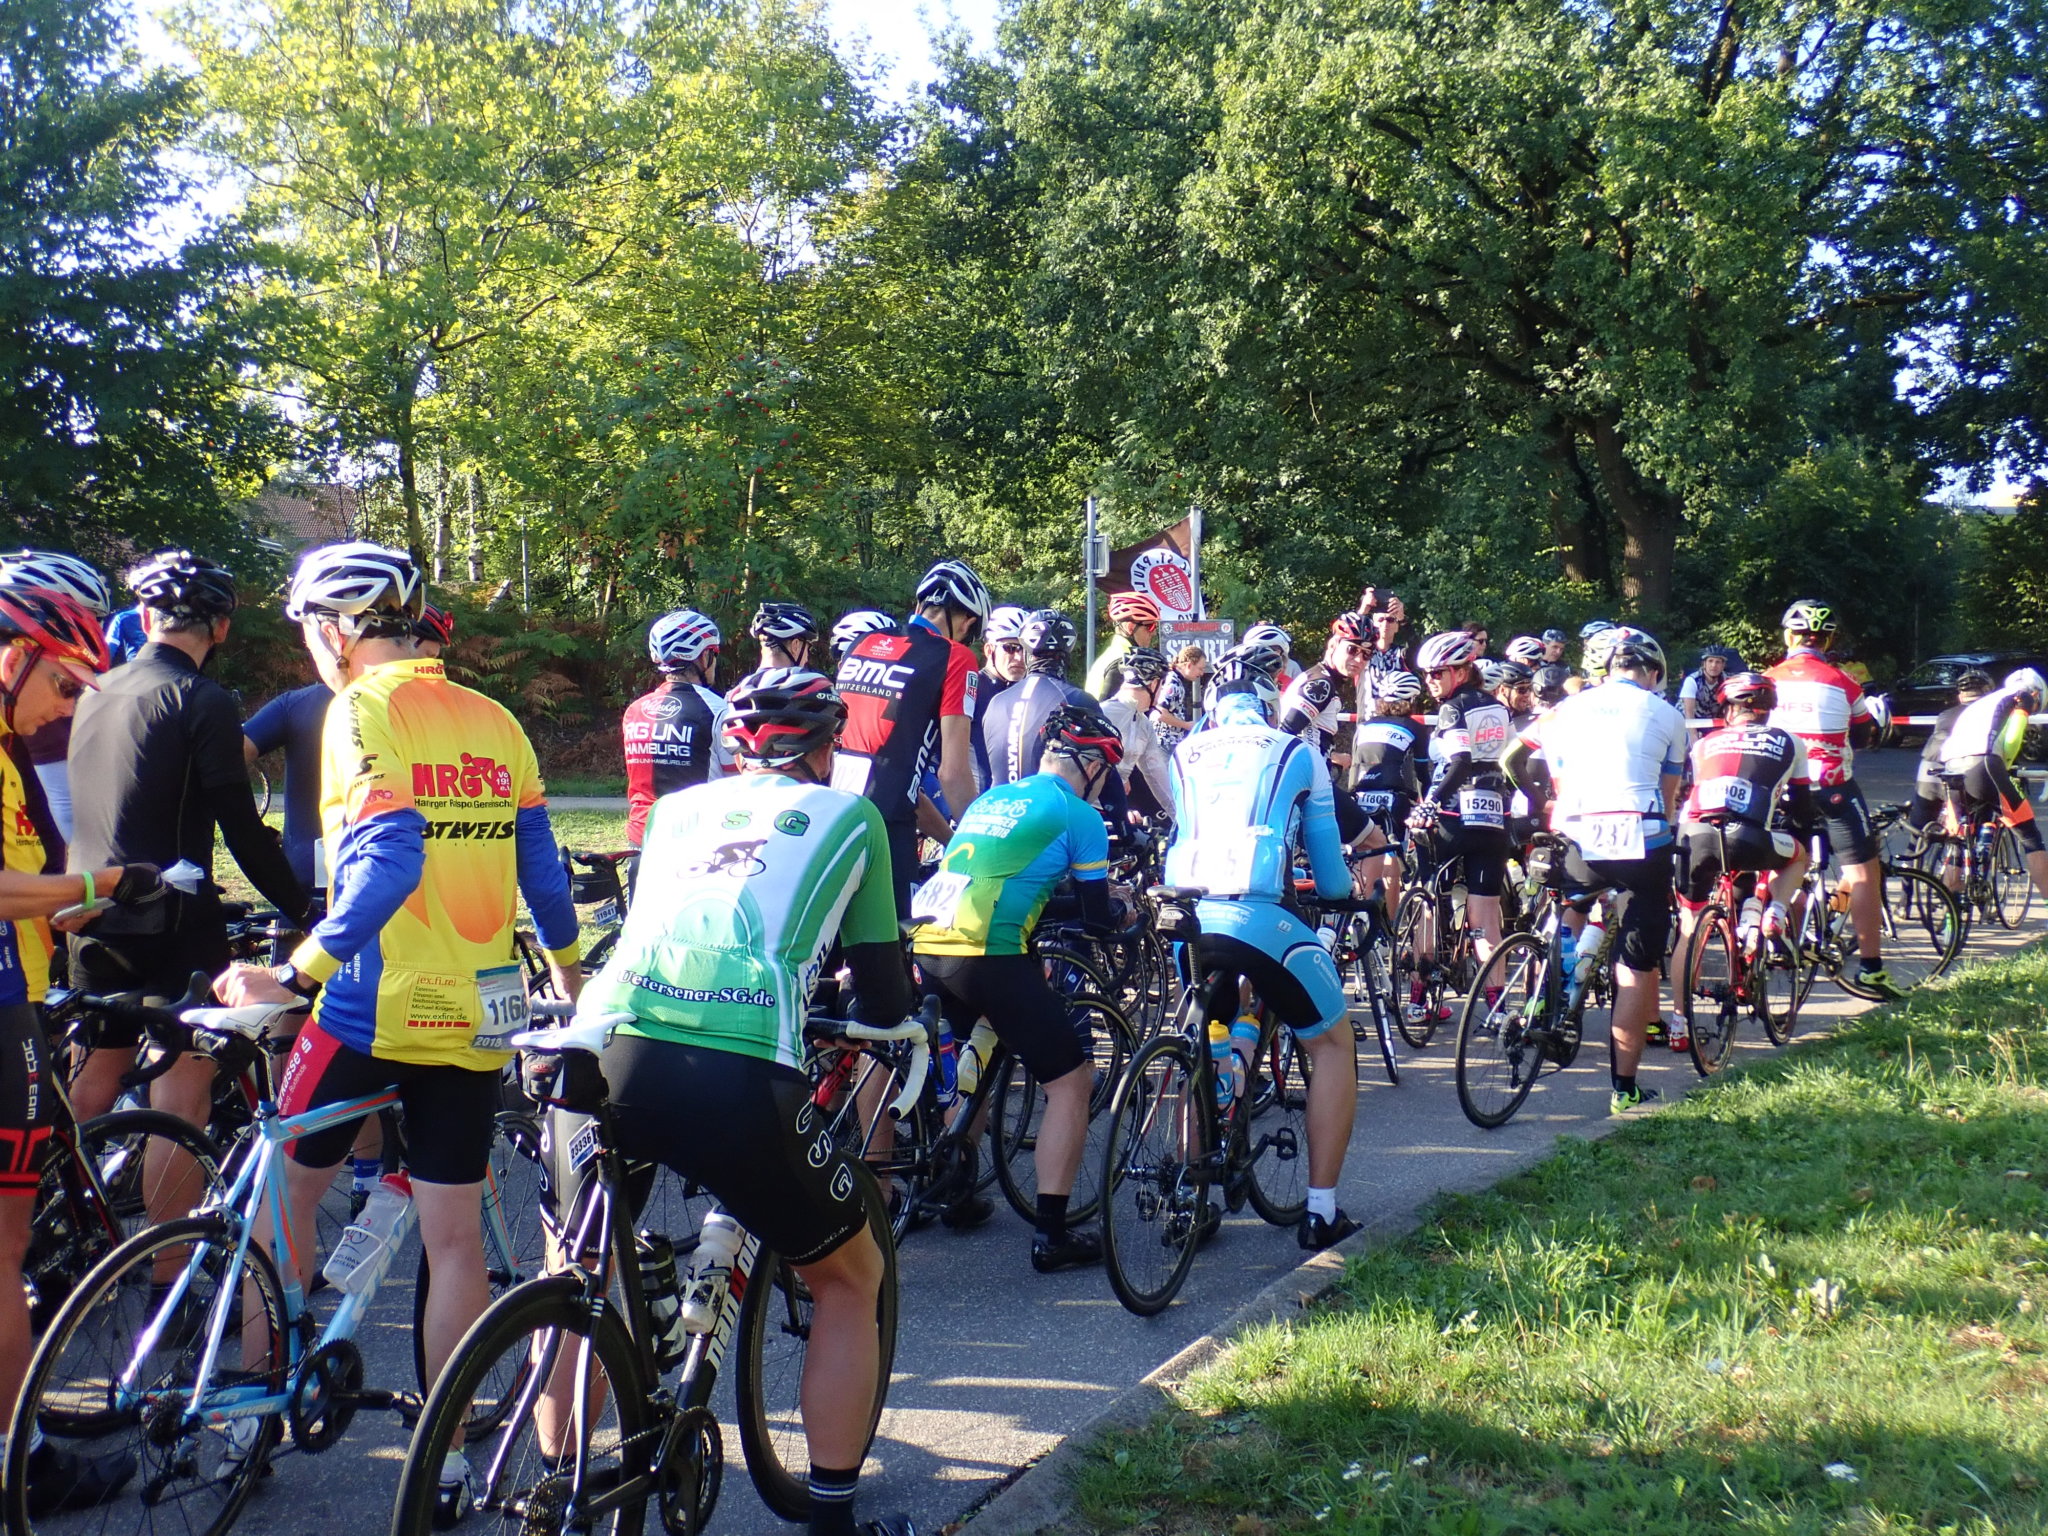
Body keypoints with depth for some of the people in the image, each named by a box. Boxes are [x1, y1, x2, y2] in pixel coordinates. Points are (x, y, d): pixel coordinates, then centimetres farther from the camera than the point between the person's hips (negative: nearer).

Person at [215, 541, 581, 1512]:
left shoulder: (361, 711, -9)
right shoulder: (495, 721, 9)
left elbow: (387, 863, -23)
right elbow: (541, 870, 12)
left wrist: (295, 974, -22)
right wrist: (570, 978, 26)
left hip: (376, 1003, -5)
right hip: (478, 1013, 5)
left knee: (287, 1187, 16)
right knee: (455, 1238, 9)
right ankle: (446, 1455, 14)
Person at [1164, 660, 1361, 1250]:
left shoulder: (1186, 755, 20)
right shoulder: (1296, 753, 14)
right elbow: (1328, 867, 20)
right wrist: (1343, 889, 41)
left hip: (1188, 919, 4)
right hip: (1260, 918, -4)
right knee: (1332, 1047, 15)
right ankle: (1320, 1211, 11)